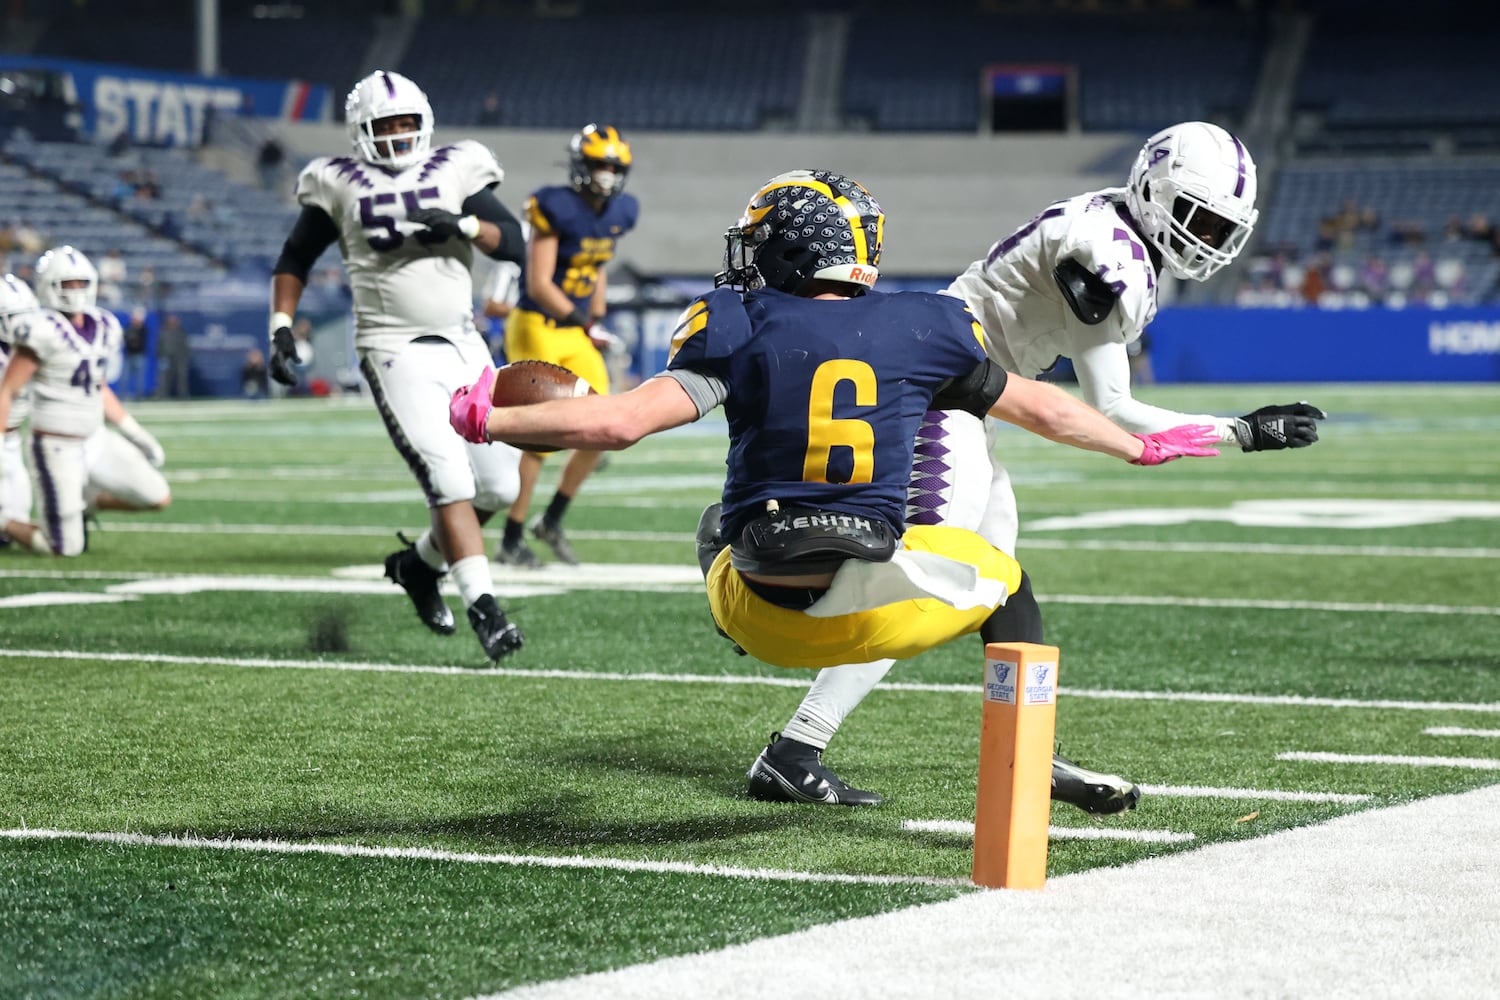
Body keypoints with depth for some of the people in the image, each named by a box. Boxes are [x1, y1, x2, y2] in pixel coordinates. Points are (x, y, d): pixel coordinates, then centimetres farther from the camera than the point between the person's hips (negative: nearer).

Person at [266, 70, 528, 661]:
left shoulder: (454, 172, 5)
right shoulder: (341, 187, 1)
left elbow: (513, 244, -1)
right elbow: (294, 259, 12)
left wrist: (462, 224, -18)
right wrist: (281, 329, 2)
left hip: (462, 346, 4)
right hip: (396, 352, -4)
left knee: (497, 486, 4)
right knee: (449, 478, -18)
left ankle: (419, 563, 28)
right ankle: (483, 606, -20)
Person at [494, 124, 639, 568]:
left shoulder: (618, 214, 4)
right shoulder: (556, 209, -18)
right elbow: (539, 285, -20)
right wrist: (587, 326, -25)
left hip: (577, 335, 7)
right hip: (537, 328, -7)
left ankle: (552, 521, 18)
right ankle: (511, 541, 3)